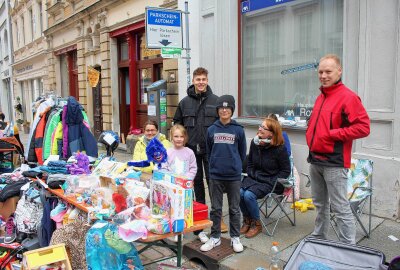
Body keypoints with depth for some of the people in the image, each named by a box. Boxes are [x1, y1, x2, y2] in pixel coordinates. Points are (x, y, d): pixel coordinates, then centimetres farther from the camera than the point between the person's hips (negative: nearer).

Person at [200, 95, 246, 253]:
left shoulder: (238, 130, -3)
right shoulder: (211, 130, 1)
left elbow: (242, 153, 7)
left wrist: (234, 165, 11)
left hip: (234, 176, -1)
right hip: (215, 175, 1)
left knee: (234, 208, 11)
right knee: (215, 208, 11)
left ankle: (235, 237, 25)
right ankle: (215, 237, 25)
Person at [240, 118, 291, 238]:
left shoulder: (280, 148, -13)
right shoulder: (254, 143, 2)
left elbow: (285, 171, -5)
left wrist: (271, 182, -14)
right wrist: (252, 175, 2)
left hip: (270, 182, -5)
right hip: (254, 178, 5)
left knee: (249, 195, -27)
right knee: (239, 192, -23)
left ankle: (257, 224, -2)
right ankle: (247, 220, 3)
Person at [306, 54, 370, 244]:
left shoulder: (348, 97, -11)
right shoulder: (320, 97, 14)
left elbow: (363, 127, -17)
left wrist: (334, 134, -19)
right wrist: (310, 135, 9)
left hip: (334, 163, -8)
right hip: (315, 160, 8)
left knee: (340, 208, -3)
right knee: (320, 204, 19)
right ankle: (319, 238, 34)